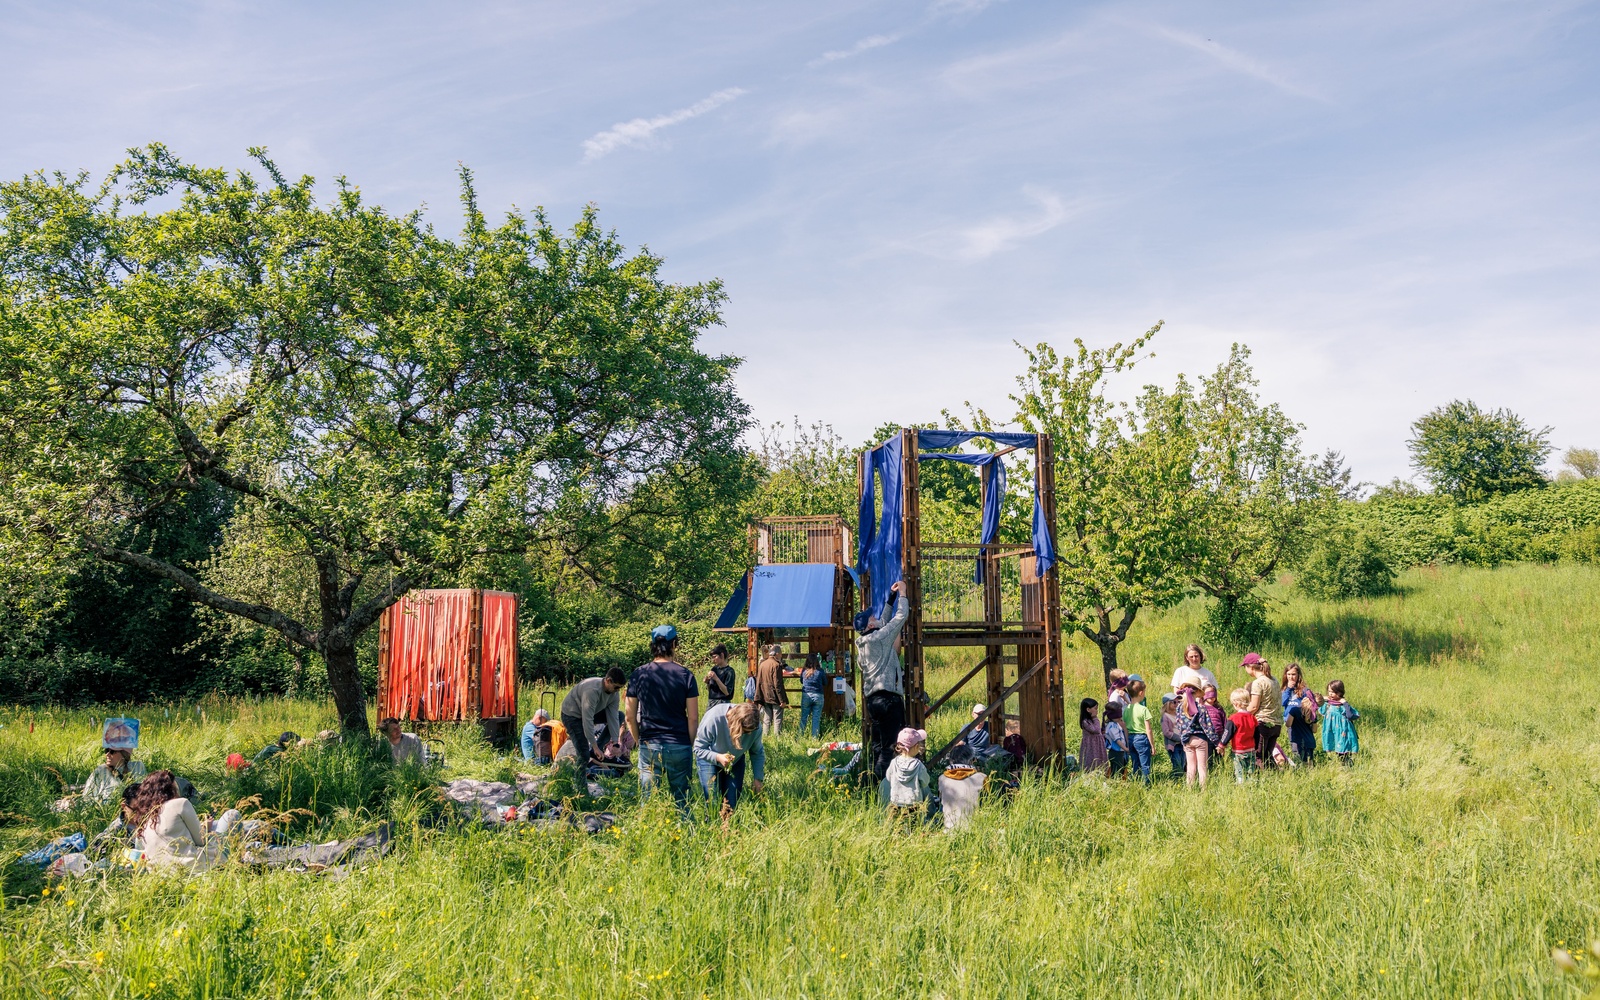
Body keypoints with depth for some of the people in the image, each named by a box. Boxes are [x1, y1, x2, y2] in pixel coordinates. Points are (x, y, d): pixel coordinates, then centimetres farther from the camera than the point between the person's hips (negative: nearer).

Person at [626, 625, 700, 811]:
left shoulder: (638, 675, 0)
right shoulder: (685, 675, -3)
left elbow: (630, 717, 3)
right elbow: (693, 718, -3)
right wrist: (690, 745, 9)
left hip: (649, 746, 1)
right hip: (679, 747, -1)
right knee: (681, 801, 9)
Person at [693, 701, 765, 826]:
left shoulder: (755, 727, -27)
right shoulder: (713, 719, -38)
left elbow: (757, 753, -8)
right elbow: (699, 748, -26)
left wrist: (758, 778, -12)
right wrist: (717, 757, -41)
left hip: (735, 761, 3)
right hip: (709, 759, -3)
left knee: (732, 803, 0)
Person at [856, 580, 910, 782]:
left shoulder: (862, 642, 14)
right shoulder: (880, 637, -10)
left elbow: (885, 620, 26)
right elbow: (901, 616, -4)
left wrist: (892, 597, 26)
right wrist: (902, 594, 9)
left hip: (872, 697, 9)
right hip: (888, 696, -9)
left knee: (877, 745, 12)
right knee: (890, 746, -9)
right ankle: (880, 781, -14)